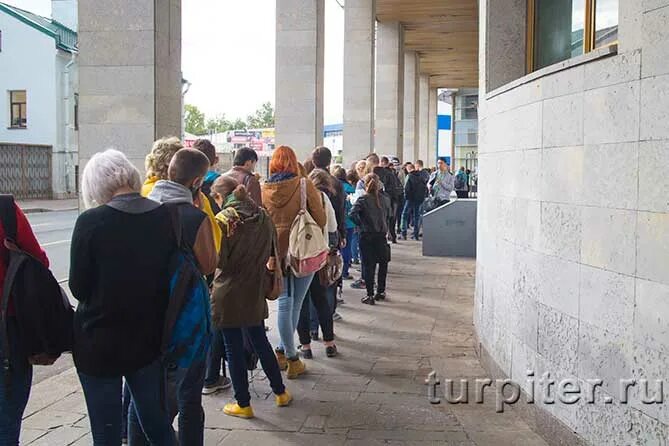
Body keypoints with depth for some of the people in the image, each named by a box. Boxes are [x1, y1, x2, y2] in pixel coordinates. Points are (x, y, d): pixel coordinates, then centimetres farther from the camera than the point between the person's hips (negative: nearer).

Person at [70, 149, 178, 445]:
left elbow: (78, 288, -9)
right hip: (150, 339, 4)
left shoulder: (90, 221, -17)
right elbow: (171, 277, 1)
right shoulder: (166, 218, -6)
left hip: (99, 343, -3)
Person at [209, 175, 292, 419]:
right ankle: (280, 392, 28)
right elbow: (271, 252, 12)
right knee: (260, 341, 19)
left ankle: (243, 404, 15)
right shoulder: (263, 216, 2)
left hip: (228, 294, -6)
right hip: (255, 291, 6)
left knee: (234, 348, 6)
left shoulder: (223, 219, -15)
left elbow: (218, 259, -15)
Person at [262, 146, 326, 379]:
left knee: (284, 303, 9)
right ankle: (286, 353, 13)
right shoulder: (305, 185, -9)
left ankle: (284, 353, 11)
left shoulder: (263, 190, -2)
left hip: (276, 253, 2)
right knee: (295, 304, 8)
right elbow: (321, 219, -7)